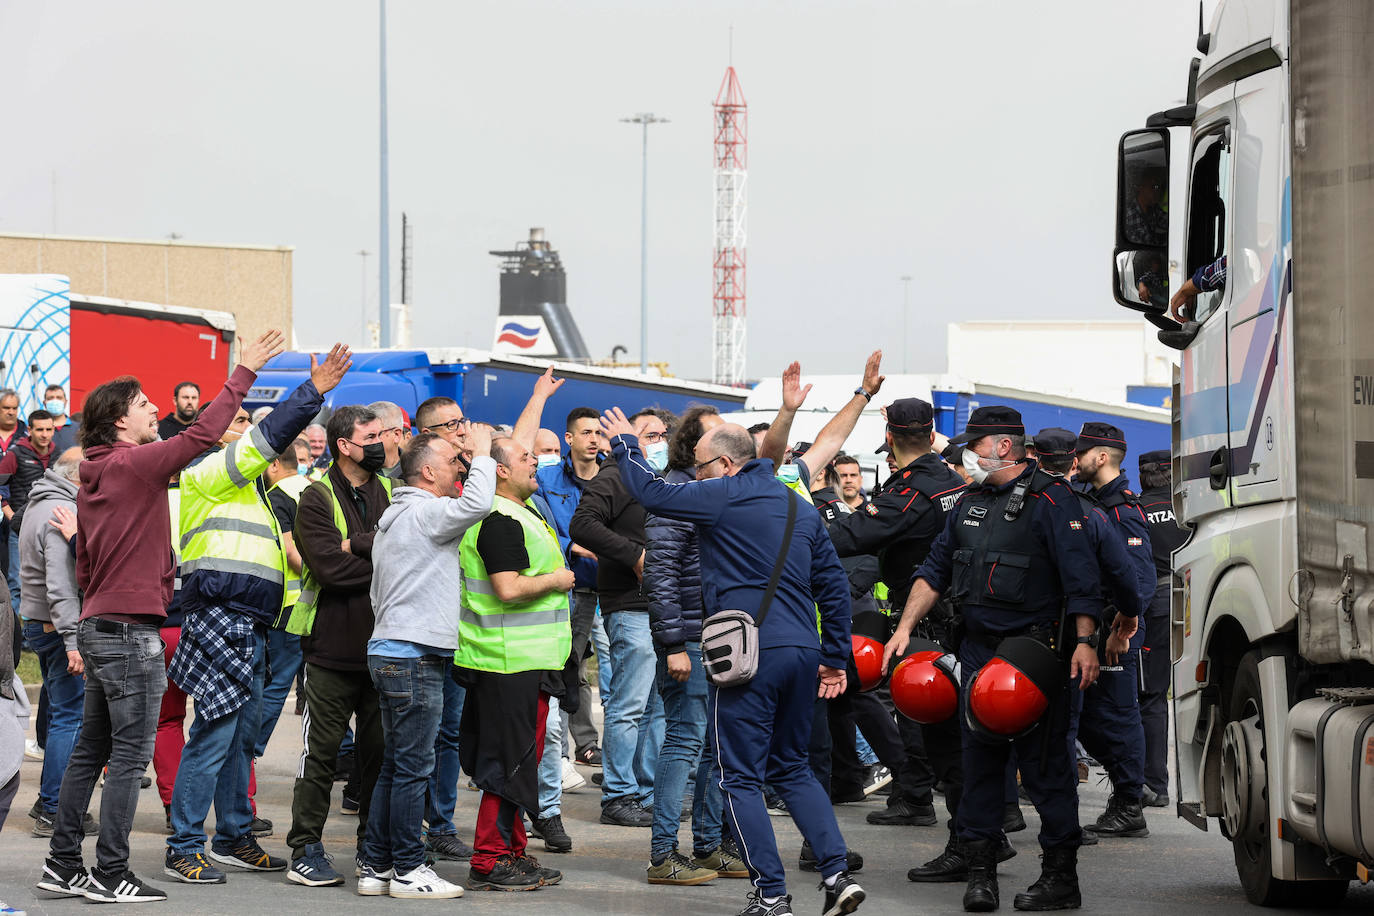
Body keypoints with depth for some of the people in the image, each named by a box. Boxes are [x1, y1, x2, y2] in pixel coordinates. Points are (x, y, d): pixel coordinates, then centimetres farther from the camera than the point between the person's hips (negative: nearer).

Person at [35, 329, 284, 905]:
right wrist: (245, 372, -12)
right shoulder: (135, 463, -13)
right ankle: (110, 875, -4)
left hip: (97, 626, 9)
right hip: (131, 631, -9)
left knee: (91, 750, 14)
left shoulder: (94, 476, 14)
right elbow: (203, 435, -18)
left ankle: (62, 866, 17)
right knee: (131, 755, -5)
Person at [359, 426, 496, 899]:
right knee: (413, 767, -6)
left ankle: (377, 866, 13)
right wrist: (482, 454, -12)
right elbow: (477, 504, -29)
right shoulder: (424, 512, -12)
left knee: (395, 766, 12)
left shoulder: (393, 517, 20)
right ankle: (408, 869, -4)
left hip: (388, 651, 10)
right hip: (414, 656, -10)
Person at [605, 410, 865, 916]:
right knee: (793, 769, 18)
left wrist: (625, 445, 17)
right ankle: (838, 873, 5)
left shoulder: (724, 496, -6)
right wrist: (836, 657, 22)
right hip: (802, 651, 7)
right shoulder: (799, 507, 16)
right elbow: (833, 585, 18)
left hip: (750, 654, -7)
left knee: (741, 777, 0)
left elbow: (652, 492, 0)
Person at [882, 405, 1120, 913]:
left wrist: (1084, 642, -20)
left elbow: (1080, 577, -12)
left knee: (1044, 761, -5)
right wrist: (905, 627, 12)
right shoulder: (970, 504, 15)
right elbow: (934, 570, 21)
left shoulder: (1050, 499, -7)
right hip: (978, 649, 7)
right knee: (979, 757, 5)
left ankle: (1061, 875, 0)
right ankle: (980, 871, 10)